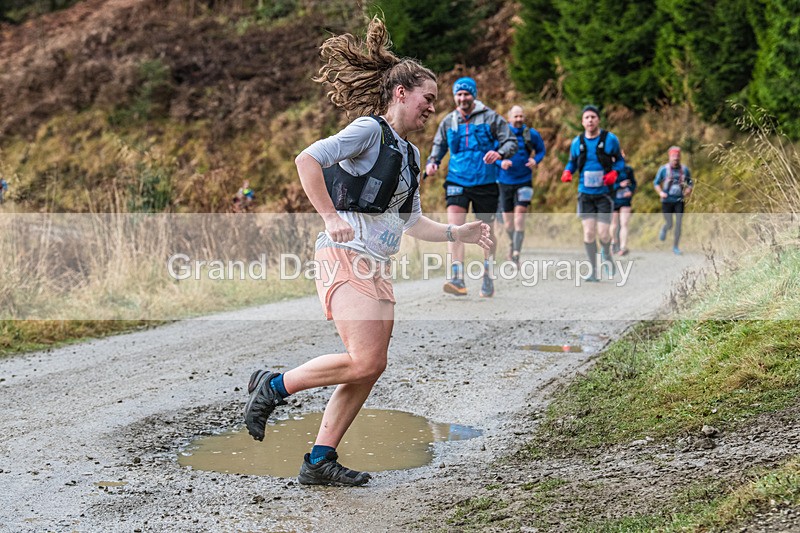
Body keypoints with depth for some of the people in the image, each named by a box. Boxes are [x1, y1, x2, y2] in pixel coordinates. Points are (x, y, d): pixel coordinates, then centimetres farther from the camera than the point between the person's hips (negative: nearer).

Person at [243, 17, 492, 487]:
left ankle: (320, 462, 10)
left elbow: (411, 222, 23)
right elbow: (307, 159, -19)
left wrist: (456, 233, 12)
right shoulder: (369, 129, -7)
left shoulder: (409, 154, 20)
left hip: (377, 268, 9)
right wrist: (331, 217, -20)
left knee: (371, 369, 5)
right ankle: (273, 387, 0)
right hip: (346, 256, -9)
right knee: (364, 361, -18)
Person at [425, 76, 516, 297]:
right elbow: (439, 145, 21)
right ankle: (457, 279, -24)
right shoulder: (448, 122, 8)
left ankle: (488, 278, 27)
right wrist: (432, 162, 1)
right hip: (457, 181, 1)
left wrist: (499, 153, -24)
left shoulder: (490, 118, -1)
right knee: (453, 225, -18)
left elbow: (511, 142, -3)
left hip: (485, 182, -1)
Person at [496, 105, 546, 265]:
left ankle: (516, 254, -14)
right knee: (507, 220, 10)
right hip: (504, 181, 1)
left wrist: (535, 160, -9)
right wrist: (500, 162, -19)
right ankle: (513, 243, 41)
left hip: (524, 181, -1)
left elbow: (541, 150, 12)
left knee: (519, 217, -15)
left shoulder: (532, 134, -2)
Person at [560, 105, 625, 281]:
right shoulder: (577, 142, 4)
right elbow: (572, 162, 16)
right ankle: (593, 270, 9)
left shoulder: (610, 139, -2)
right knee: (588, 232, -2)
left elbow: (620, 160, 7)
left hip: (604, 193, -2)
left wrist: (614, 172, -14)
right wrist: (567, 172, -6)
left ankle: (606, 255, 26)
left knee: (603, 233, -8)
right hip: (585, 193, 2)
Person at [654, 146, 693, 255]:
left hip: (679, 201, 1)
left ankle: (675, 247, 3)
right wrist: (660, 192, -15)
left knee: (679, 223, -8)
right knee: (669, 224, 2)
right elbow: (656, 183, 3)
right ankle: (664, 229, 41)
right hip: (667, 201, -1)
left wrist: (689, 190, -6)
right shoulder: (664, 169, -4)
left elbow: (690, 183, 15)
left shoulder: (685, 169, 3)